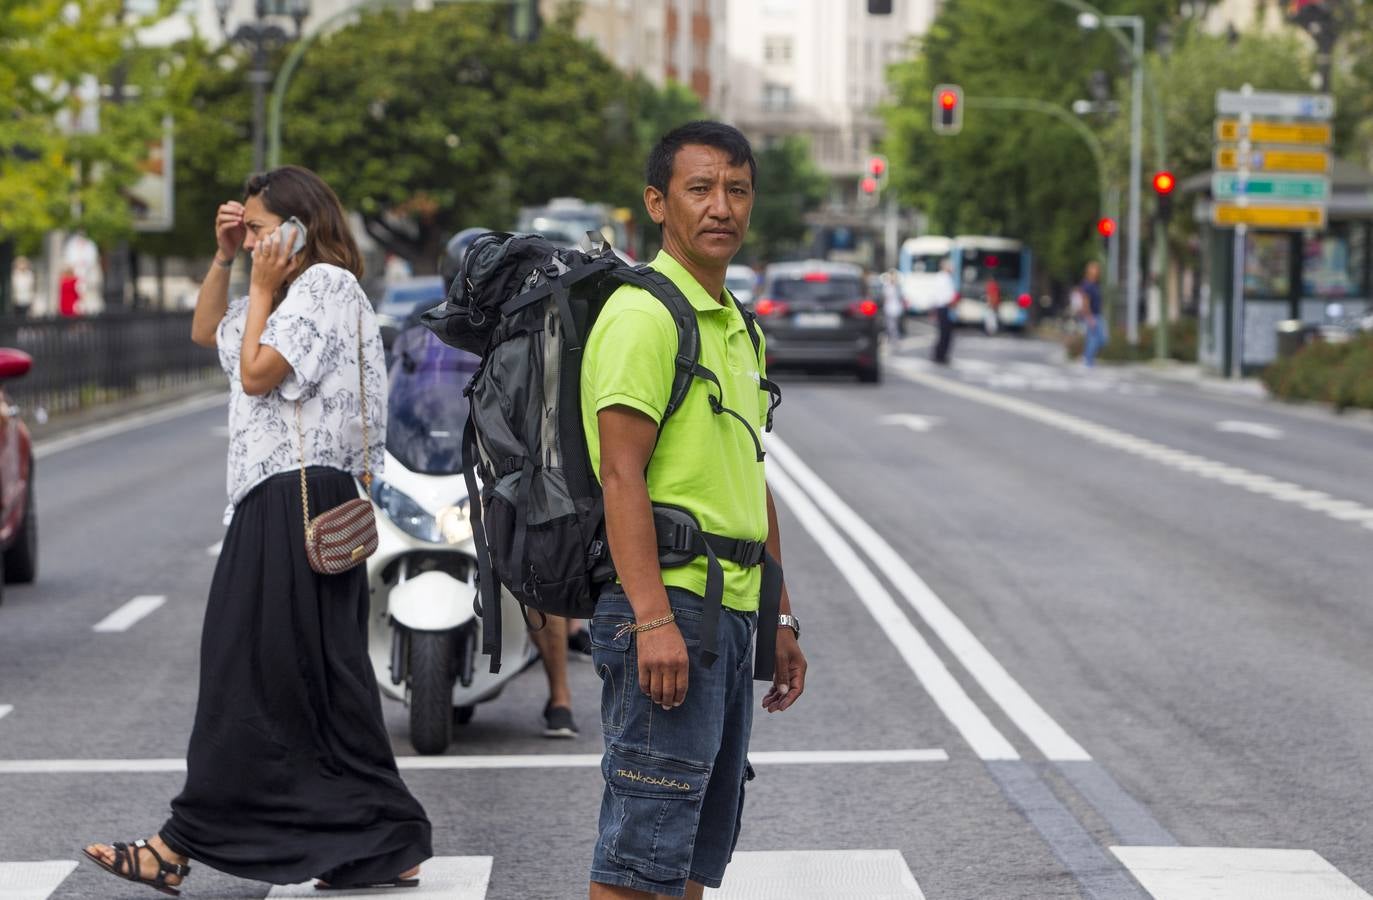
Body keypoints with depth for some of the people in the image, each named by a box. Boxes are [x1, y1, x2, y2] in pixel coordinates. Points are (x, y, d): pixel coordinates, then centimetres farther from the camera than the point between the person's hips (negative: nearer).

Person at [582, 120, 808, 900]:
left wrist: (781, 621, 22)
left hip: (732, 614, 10)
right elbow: (621, 475, -18)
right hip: (669, 607, -10)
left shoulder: (738, 327, 20)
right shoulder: (642, 315, -10)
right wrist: (653, 621, -25)